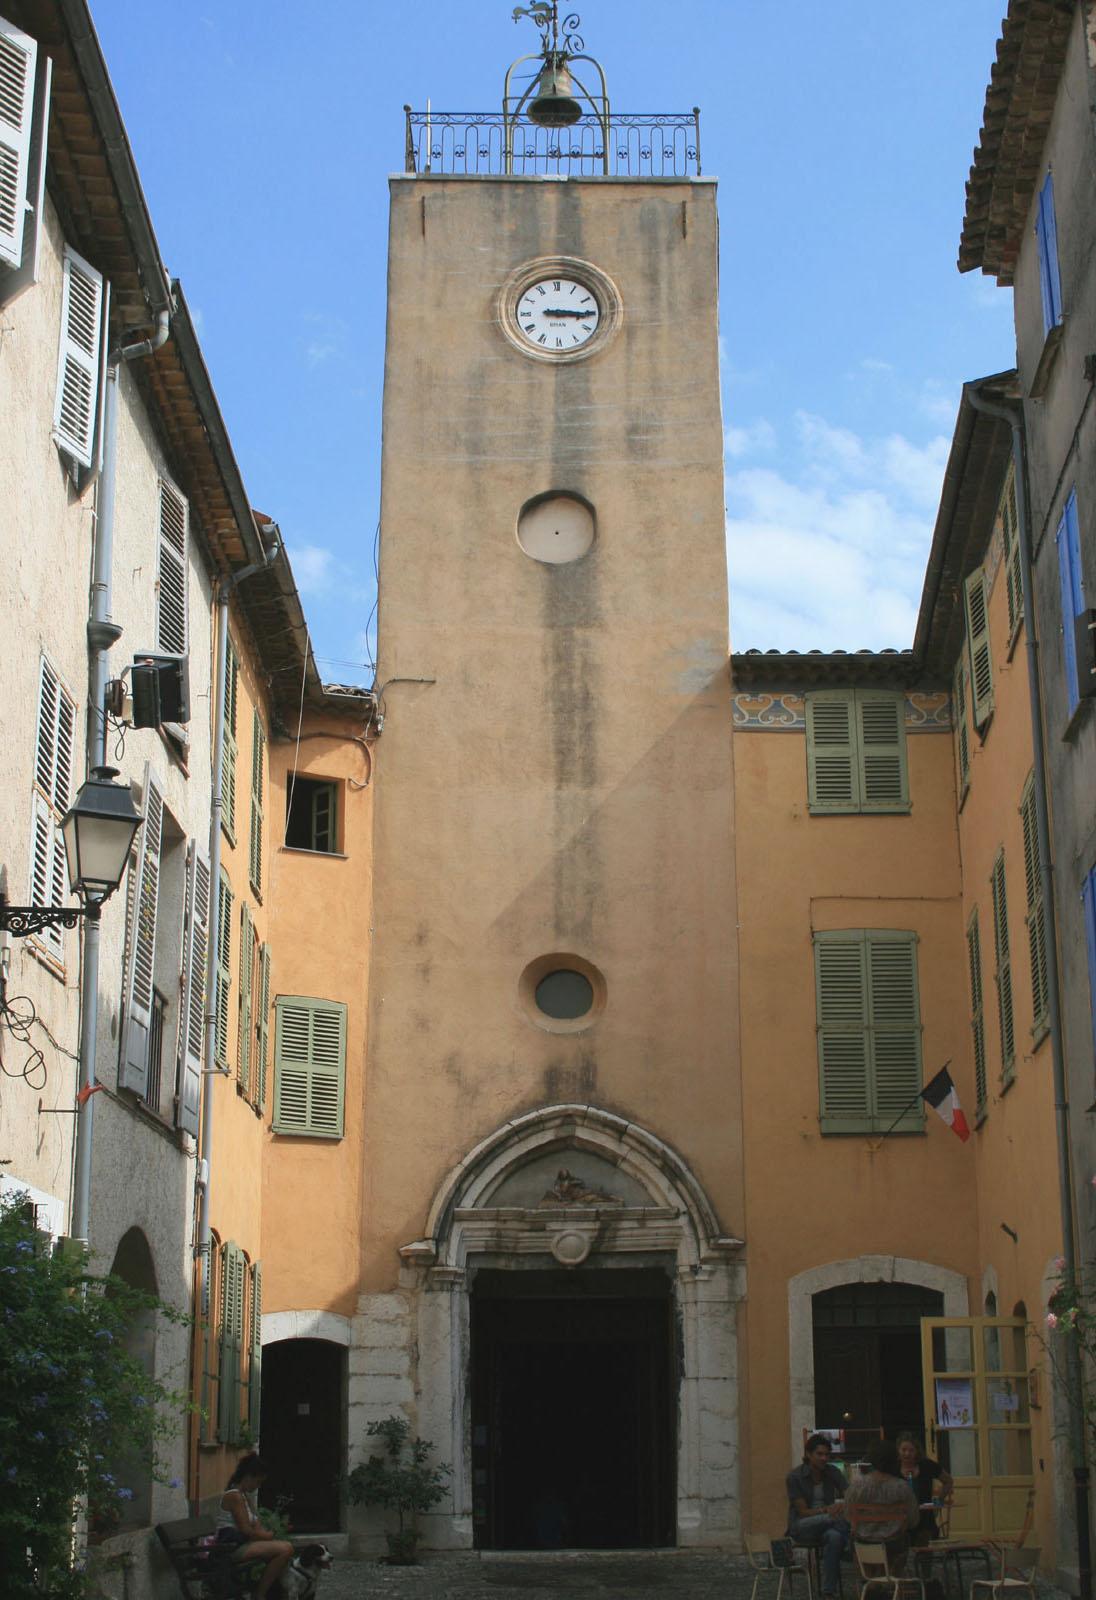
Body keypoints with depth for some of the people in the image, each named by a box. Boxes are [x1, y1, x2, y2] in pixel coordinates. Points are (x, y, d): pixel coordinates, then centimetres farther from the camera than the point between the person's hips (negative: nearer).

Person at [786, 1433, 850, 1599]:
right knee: (835, 1519, -37)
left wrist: (842, 1505, -33)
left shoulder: (832, 1472, 2)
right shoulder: (795, 1476, -10)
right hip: (801, 1527, -3)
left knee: (834, 1537, -36)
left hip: (826, 1526, 3)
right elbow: (803, 1512, -13)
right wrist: (826, 1510, -30)